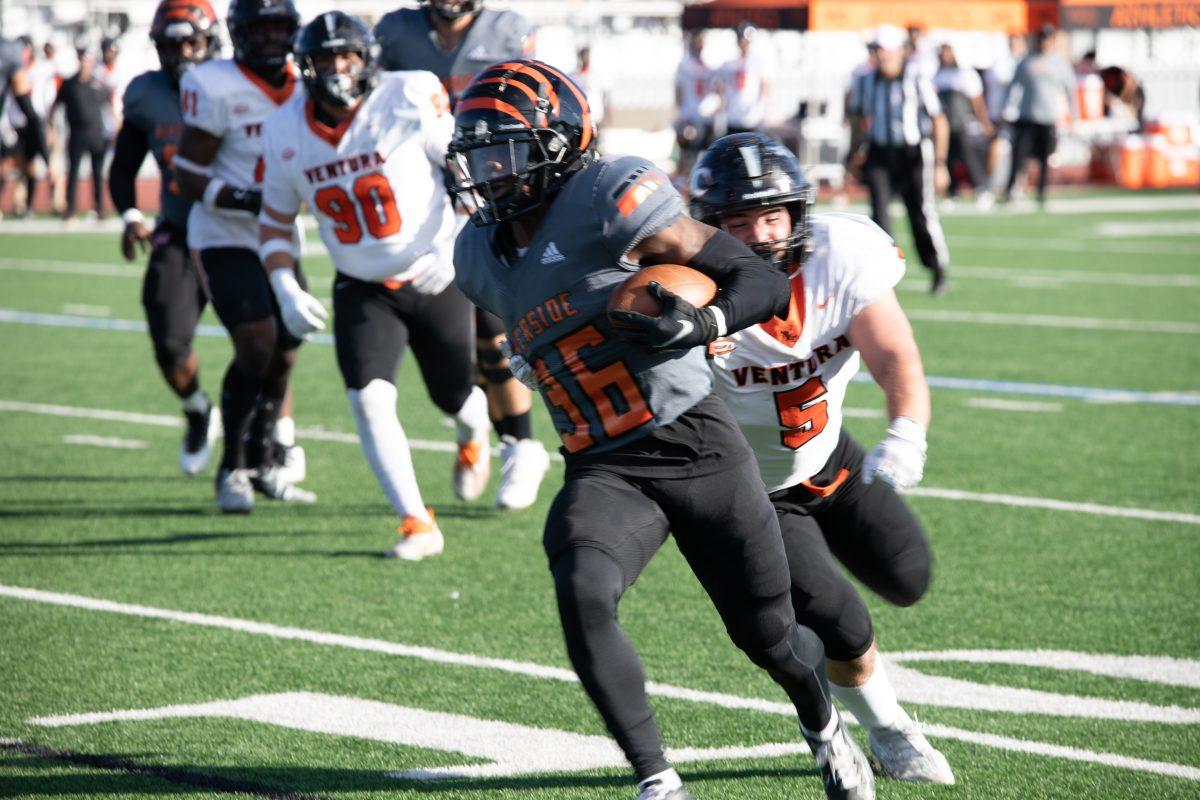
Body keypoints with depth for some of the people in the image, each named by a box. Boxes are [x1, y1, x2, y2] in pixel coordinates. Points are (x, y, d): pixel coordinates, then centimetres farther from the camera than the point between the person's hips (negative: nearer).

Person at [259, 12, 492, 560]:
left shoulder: (408, 100, -18)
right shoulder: (286, 133, -6)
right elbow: (275, 218, 8)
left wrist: (453, 250, -23)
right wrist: (285, 288, -7)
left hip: (434, 279, -2)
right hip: (361, 288, 2)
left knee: (455, 396, 12)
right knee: (369, 400, -17)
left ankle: (475, 434, 51)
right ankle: (416, 523, -9)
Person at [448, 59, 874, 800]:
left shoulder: (610, 200, -13)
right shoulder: (484, 257, 9)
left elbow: (764, 281, -14)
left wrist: (703, 323, -31)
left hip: (695, 441, -4)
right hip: (603, 470, 4)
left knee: (767, 635, 8)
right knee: (582, 598, -26)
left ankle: (824, 725, 42)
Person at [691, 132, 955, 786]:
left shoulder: (840, 255, -22)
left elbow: (896, 360, -26)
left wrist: (906, 434, -46)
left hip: (826, 455, 5)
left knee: (907, 579, 13)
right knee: (842, 631, -10)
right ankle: (887, 731, 22)